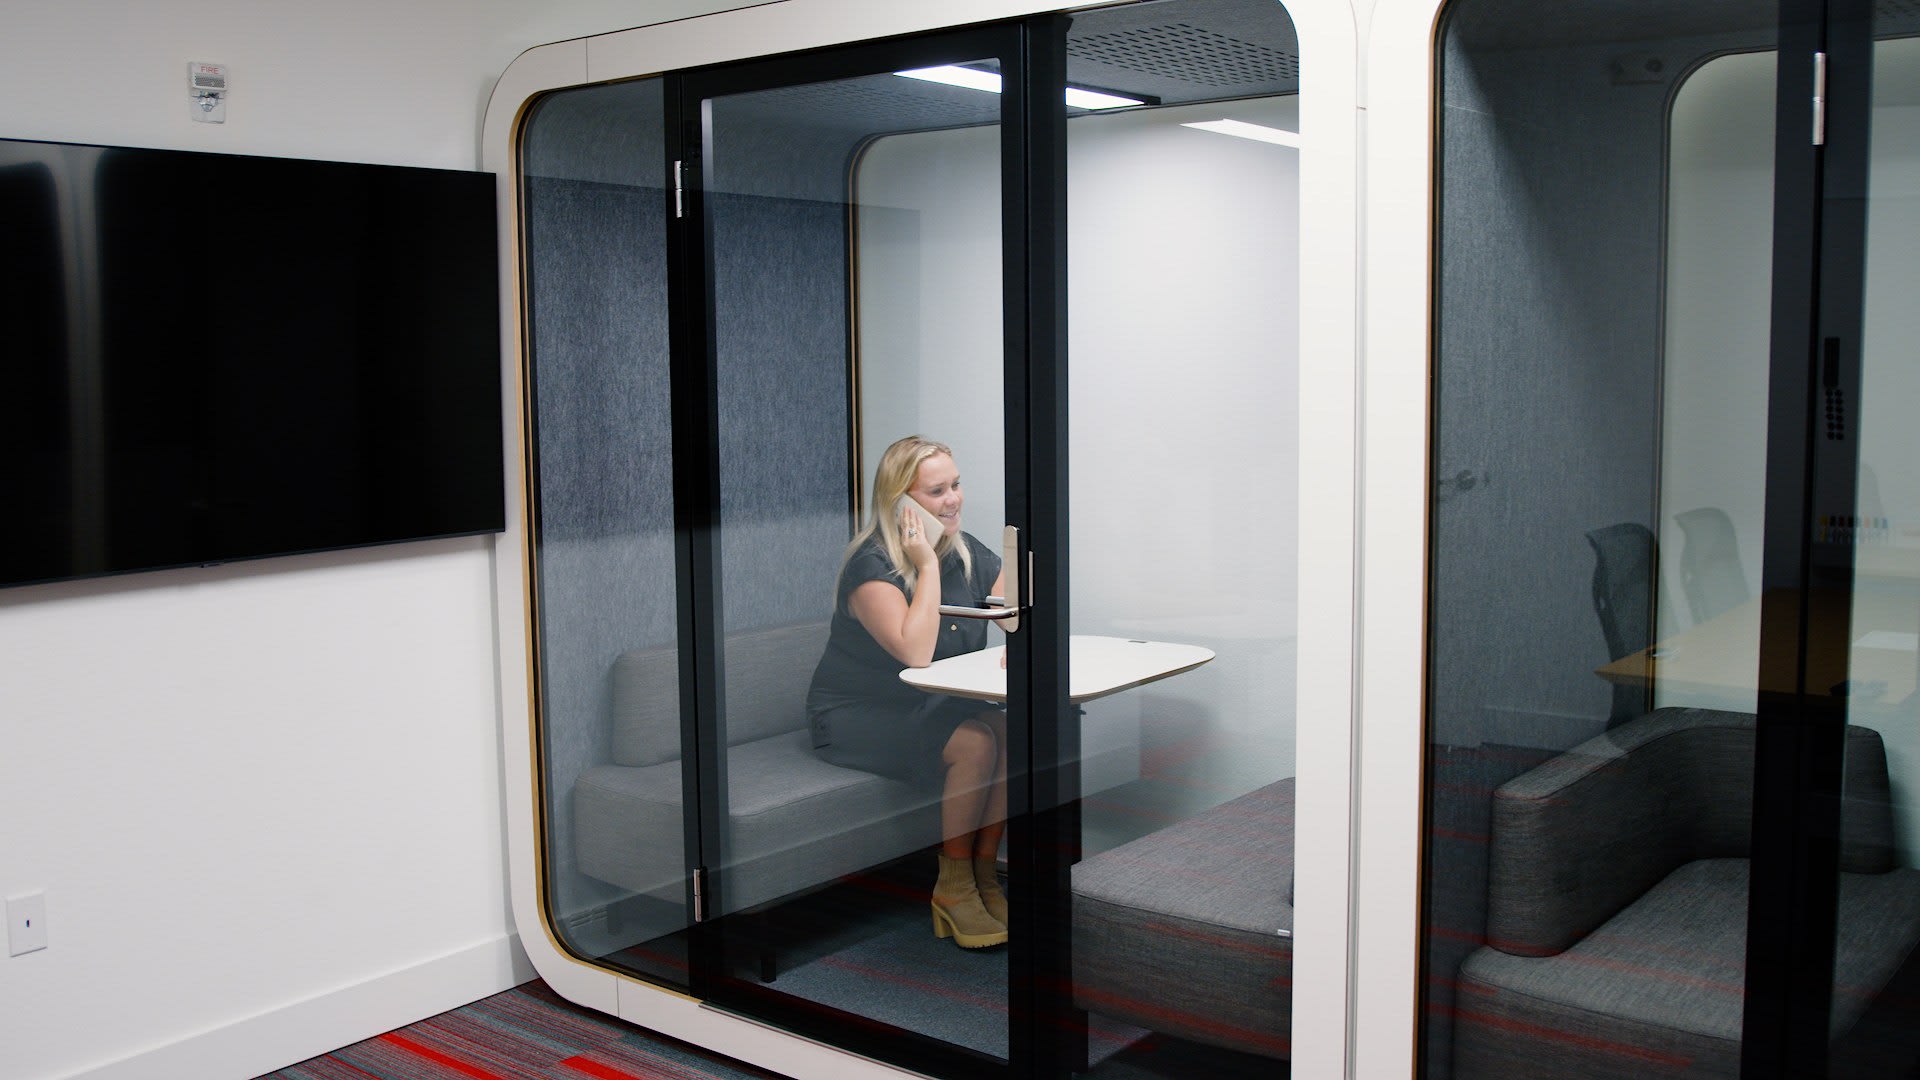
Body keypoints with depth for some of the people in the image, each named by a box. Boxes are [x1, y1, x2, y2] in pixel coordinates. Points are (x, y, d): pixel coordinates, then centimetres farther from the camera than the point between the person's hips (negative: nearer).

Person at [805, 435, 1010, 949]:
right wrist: (928, 565, -26)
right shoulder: (872, 565, -18)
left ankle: (984, 873, -9)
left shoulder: (968, 554, 4)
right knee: (975, 744, -28)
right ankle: (953, 888, -12)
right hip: (855, 715, -6)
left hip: (929, 708, 7)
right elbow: (916, 652, -31)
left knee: (1011, 730, -22)